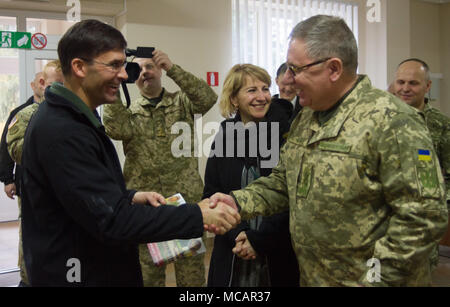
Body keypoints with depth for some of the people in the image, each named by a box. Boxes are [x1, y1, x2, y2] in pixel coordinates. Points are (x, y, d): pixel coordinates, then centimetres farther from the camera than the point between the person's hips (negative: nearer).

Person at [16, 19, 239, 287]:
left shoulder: (73, 119, 8)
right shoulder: (61, 132, -25)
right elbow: (112, 219, -28)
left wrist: (130, 198, 1)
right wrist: (198, 217, -26)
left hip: (100, 268, 10)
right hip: (80, 276, -10)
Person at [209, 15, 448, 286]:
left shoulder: (390, 121, -19)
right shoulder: (306, 118, 7)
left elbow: (424, 215, -22)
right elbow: (282, 182, 13)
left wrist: (376, 277, -21)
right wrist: (239, 202, -2)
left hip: (363, 279, -7)